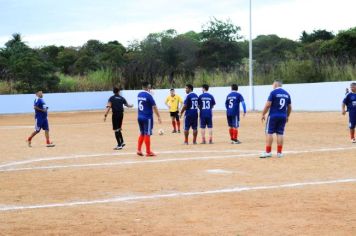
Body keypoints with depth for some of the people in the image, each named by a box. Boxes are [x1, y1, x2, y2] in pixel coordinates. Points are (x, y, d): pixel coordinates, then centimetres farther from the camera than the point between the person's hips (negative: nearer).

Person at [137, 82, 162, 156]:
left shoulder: (139, 94, 7)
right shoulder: (148, 95, -14)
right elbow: (154, 107, -15)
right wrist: (158, 117, -11)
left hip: (140, 117, 7)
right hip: (147, 118, -7)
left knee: (142, 133, 17)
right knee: (147, 134, -1)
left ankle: (139, 150, 14)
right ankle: (148, 152, 3)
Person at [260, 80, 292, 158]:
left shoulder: (273, 92, -6)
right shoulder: (287, 94, 11)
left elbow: (268, 105, -11)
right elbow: (289, 107, 16)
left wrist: (263, 114, -3)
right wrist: (287, 116, 28)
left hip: (273, 116, -5)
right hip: (283, 116, 5)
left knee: (269, 133, 0)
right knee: (280, 134, 7)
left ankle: (268, 152, -2)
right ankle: (279, 152, 7)